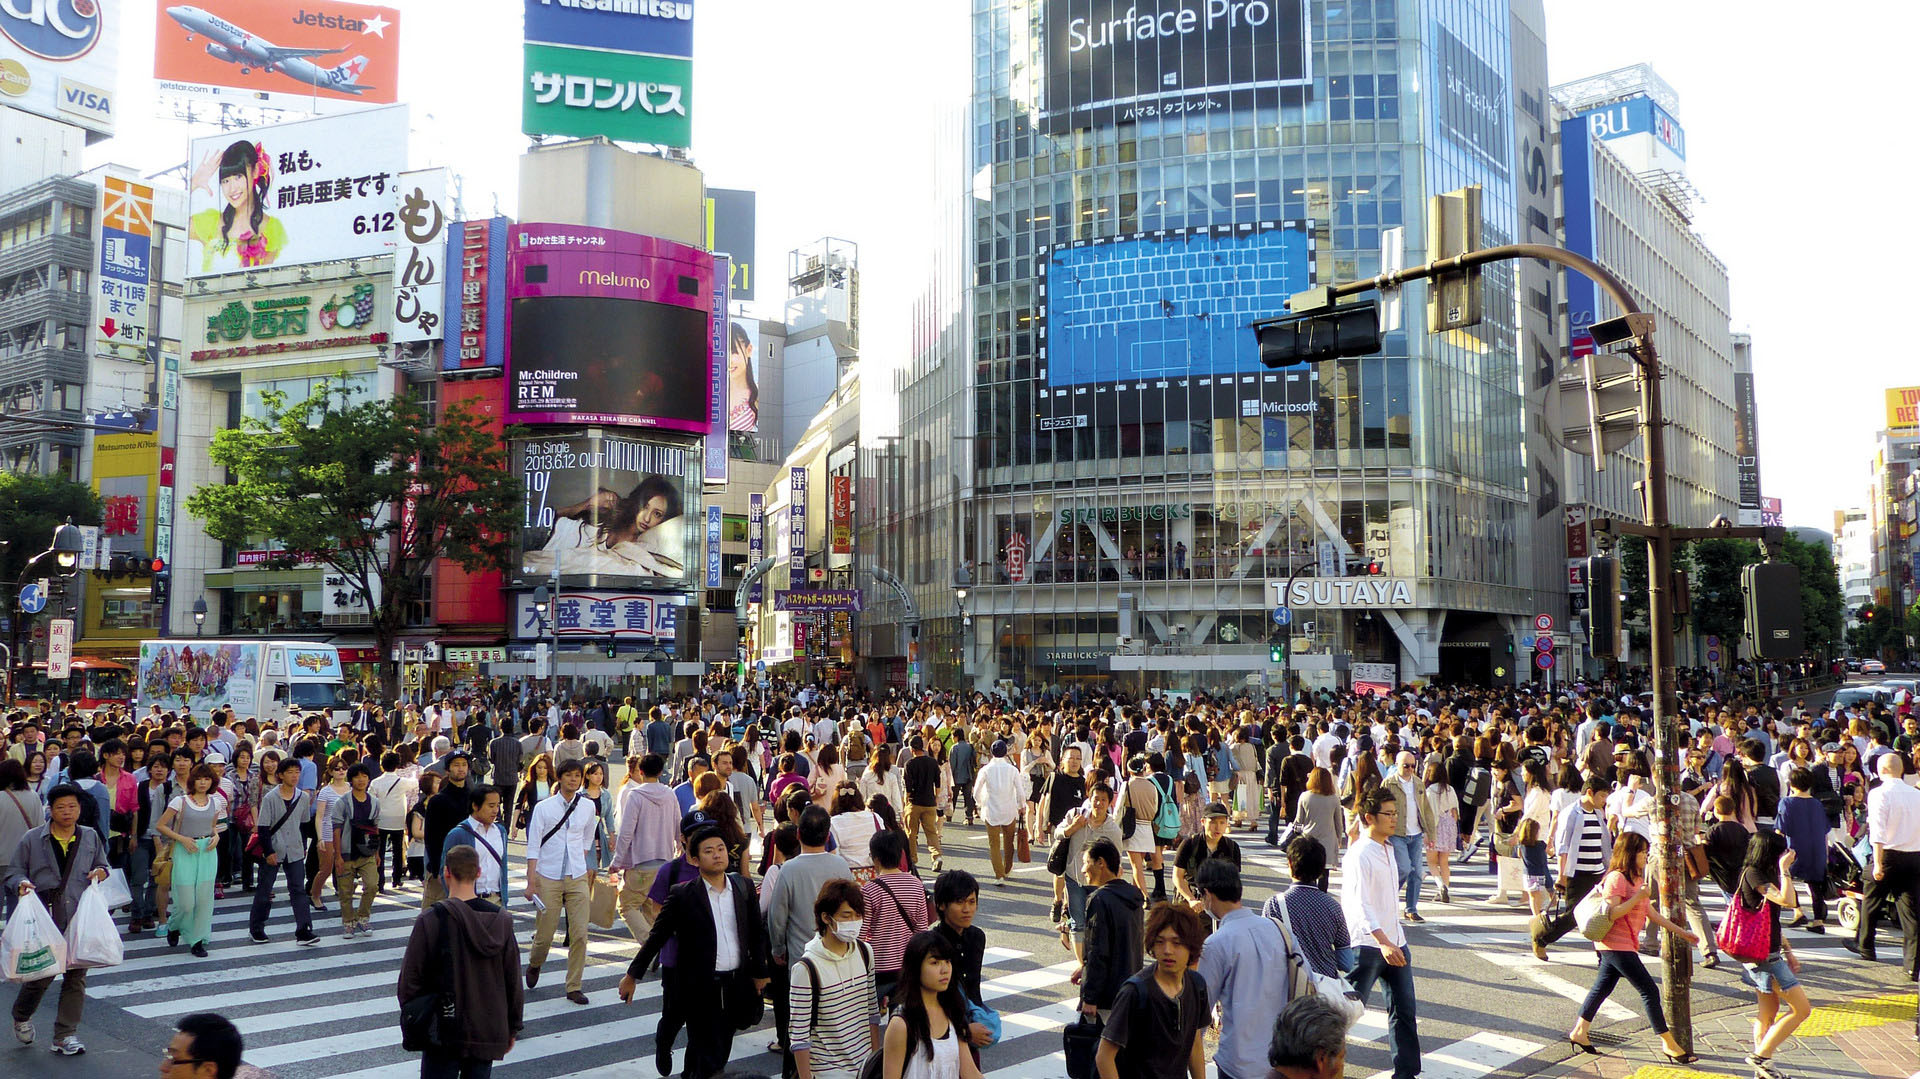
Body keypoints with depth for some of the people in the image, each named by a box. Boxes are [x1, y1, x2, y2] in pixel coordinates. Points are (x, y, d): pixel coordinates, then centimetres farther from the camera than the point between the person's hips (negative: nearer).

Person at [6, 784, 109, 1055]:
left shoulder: (91, 838, 11)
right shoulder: (31, 839, 4)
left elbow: (103, 866, 23)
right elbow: (13, 872, 8)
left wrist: (101, 872, 0)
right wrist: (21, 884, -13)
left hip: (80, 920, 2)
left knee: (76, 976, 1)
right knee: (41, 974, 0)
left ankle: (66, 1036, 10)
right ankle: (21, 1017, 33)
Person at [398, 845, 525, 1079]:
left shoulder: (431, 920, -13)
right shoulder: (502, 920, -2)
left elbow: (411, 979, -8)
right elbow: (514, 981, 4)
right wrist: (513, 1028, 14)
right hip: (488, 1033, 3)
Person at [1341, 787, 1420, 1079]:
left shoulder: (1387, 849, 12)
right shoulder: (1359, 855, -16)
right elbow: (1360, 904, -25)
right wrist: (1383, 943, -36)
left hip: (1394, 942, 8)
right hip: (1366, 945, -8)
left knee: (1405, 1011, 8)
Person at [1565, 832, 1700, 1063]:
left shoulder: (1636, 880, 15)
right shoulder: (1617, 878, -16)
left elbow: (1652, 914, 19)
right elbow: (1611, 913, -23)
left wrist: (1681, 932, 19)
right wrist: (1639, 896, -24)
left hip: (1625, 944, 10)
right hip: (1616, 944, -10)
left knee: (1602, 988, 14)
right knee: (1649, 990, -7)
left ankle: (1579, 1033, 21)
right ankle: (1669, 1044, -1)